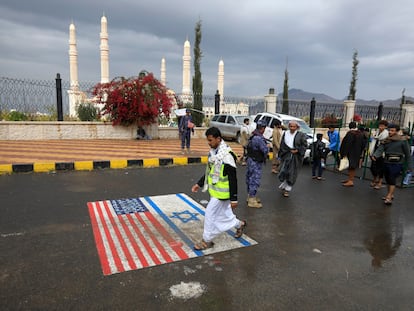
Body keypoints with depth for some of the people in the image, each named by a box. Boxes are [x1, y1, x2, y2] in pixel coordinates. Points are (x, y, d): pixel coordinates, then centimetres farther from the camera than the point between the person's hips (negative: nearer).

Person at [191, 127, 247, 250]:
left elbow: (233, 179, -20)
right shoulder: (213, 152, 4)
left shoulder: (227, 156, -23)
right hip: (214, 190, 8)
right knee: (224, 213, 20)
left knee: (210, 213, -1)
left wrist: (234, 199, -18)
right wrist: (199, 183, 12)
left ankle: (207, 240, 17)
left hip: (221, 193, -8)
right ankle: (240, 224, 44)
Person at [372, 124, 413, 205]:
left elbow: (407, 154, -3)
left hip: (397, 163, -5)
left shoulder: (402, 141, -6)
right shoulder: (385, 141, 7)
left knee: (392, 179, -12)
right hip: (386, 162, 5)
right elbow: (380, 149, -7)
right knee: (388, 180, 14)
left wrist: (409, 167, -3)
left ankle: (389, 197, -11)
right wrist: (375, 156, -29)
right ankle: (390, 195, 31)